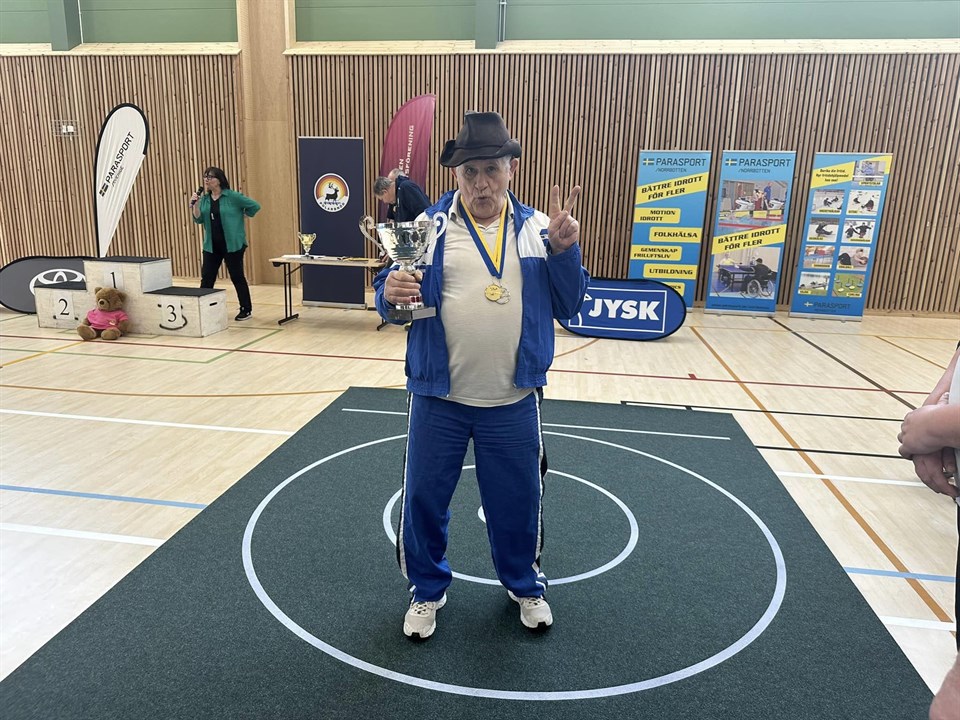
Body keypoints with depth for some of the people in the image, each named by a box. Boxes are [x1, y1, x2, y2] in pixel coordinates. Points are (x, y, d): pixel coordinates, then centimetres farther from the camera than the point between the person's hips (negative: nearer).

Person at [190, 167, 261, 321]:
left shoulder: (233, 196, -10)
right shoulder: (204, 199, 7)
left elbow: (255, 206, -8)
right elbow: (198, 219, 2)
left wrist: (242, 217, 0)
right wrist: (194, 204, -11)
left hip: (232, 245, -5)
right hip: (211, 246, 5)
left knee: (237, 277, 2)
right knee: (206, 278, 6)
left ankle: (246, 310, 13)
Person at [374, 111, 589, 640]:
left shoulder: (538, 229, 1)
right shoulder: (429, 225, -3)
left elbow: (568, 307, 0)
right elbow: (392, 297, -2)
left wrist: (564, 250, -15)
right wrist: (392, 294, -25)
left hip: (513, 402, 1)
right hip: (438, 399, 0)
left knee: (518, 501, 16)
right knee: (424, 499, 12)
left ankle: (524, 585, 44)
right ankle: (428, 591, 39)